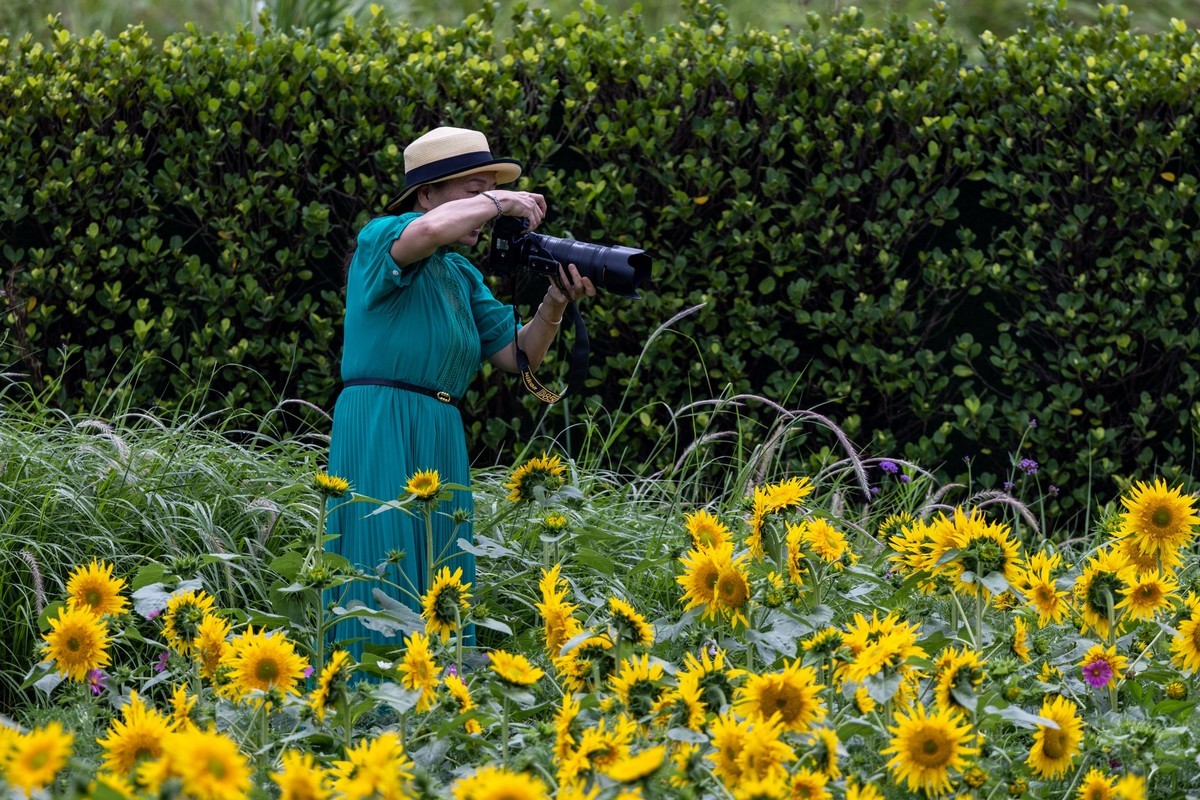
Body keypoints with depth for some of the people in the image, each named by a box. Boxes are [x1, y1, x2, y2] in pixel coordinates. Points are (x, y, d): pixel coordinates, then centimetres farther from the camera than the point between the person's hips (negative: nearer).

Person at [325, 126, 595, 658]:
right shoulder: (382, 238, -4)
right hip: (380, 430, -8)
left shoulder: (462, 276, 20)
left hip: (440, 441, 8)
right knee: (386, 571, -13)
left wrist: (554, 306, -1)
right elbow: (431, 230, -29)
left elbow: (516, 355, 17)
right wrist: (499, 201, -13)